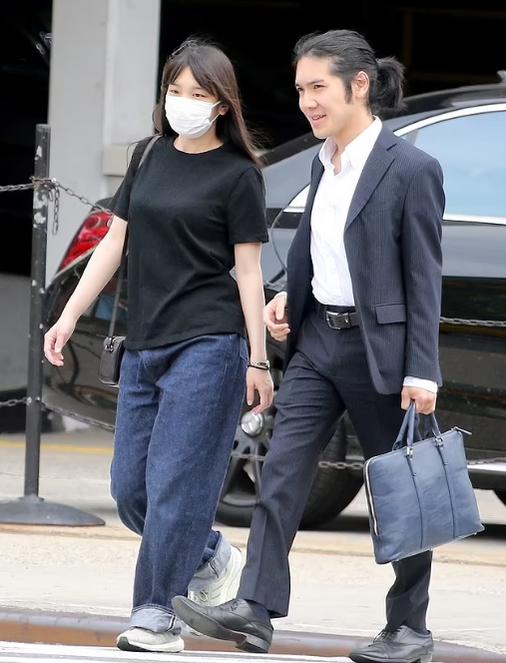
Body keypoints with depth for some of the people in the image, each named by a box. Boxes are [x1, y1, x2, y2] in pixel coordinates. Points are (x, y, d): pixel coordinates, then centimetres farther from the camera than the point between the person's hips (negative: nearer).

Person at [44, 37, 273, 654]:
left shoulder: (237, 175, -3)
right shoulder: (151, 157, 12)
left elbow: (248, 270, -4)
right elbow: (114, 242, 16)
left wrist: (258, 360, -7)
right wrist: (69, 315, 10)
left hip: (207, 347, -6)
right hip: (144, 346, 7)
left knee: (175, 483, -9)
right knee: (130, 488, 8)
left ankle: (156, 615, -4)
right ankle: (213, 558, 30)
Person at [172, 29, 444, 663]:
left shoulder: (411, 169, -13)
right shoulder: (324, 164, 9)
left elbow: (424, 276, -13)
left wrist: (421, 372, -16)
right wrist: (289, 296, 3)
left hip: (379, 347, -7)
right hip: (317, 338, 7)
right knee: (282, 471, -4)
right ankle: (254, 608, -10)